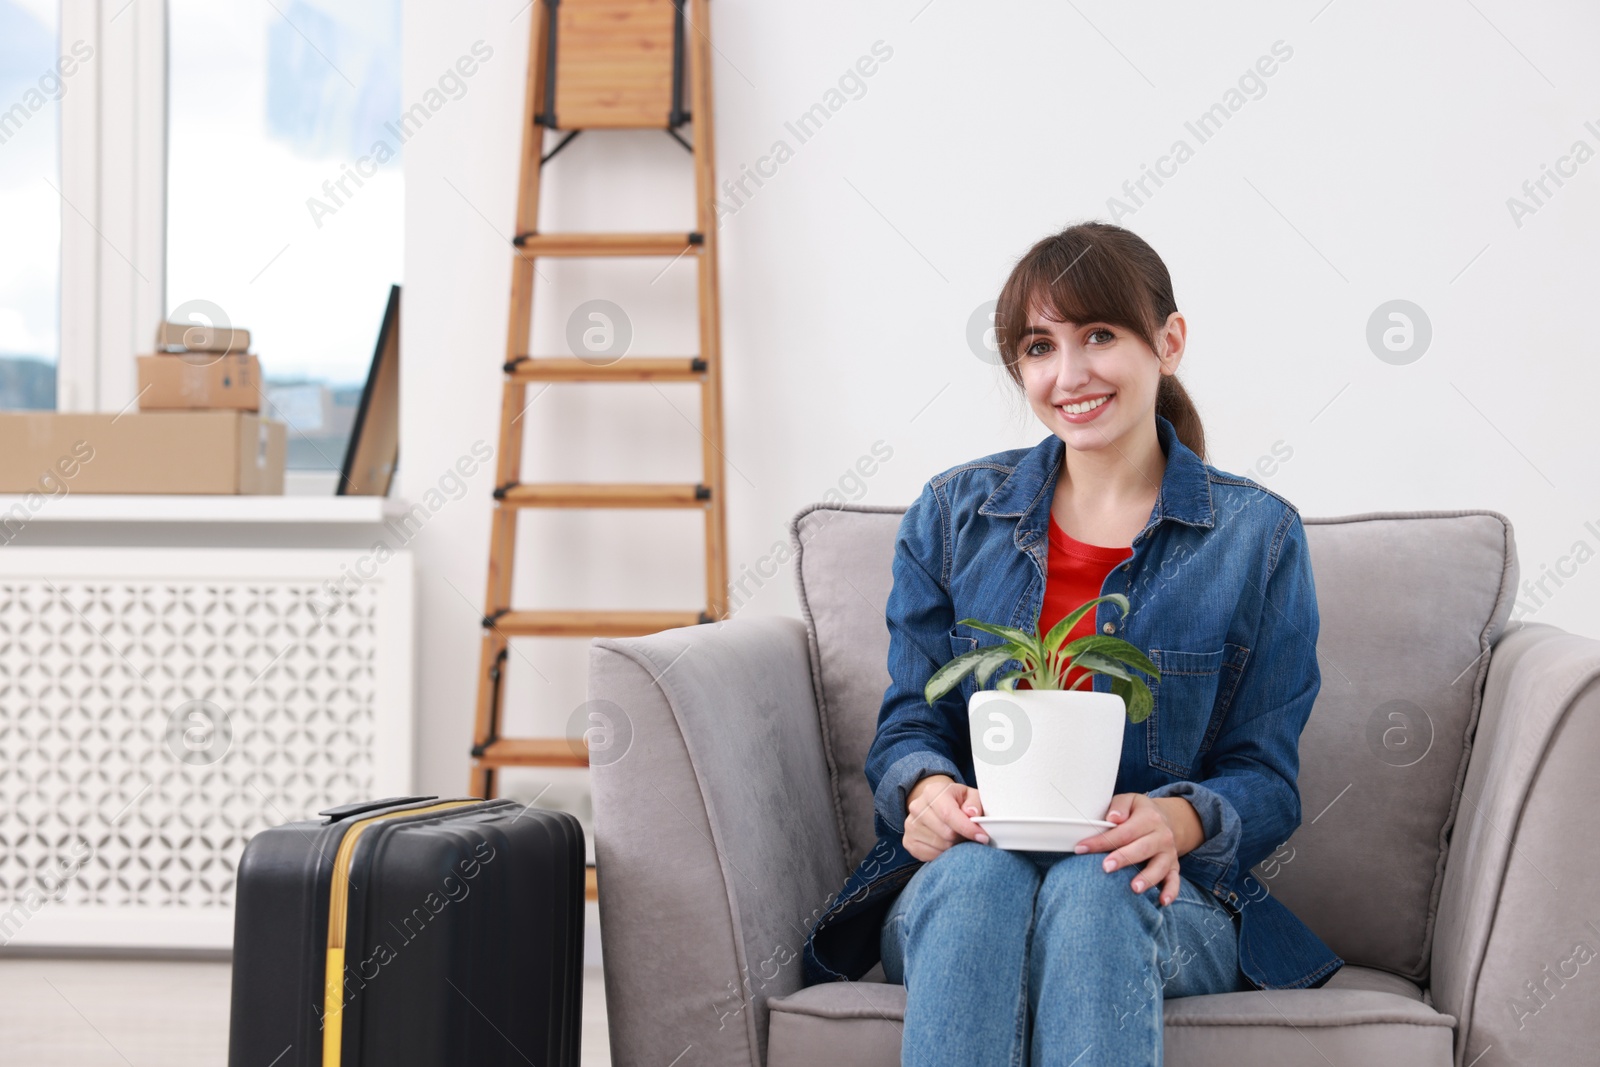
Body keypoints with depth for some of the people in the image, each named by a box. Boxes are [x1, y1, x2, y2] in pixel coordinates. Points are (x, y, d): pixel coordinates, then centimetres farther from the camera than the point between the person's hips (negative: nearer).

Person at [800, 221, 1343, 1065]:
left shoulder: (1257, 536, 5)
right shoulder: (951, 514, 11)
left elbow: (1266, 781, 2)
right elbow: (908, 726, 9)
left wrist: (1179, 821, -21)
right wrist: (926, 789, -16)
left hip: (1162, 898, -1)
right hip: (954, 890, 1)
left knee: (1095, 888, -37)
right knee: (975, 874, -36)